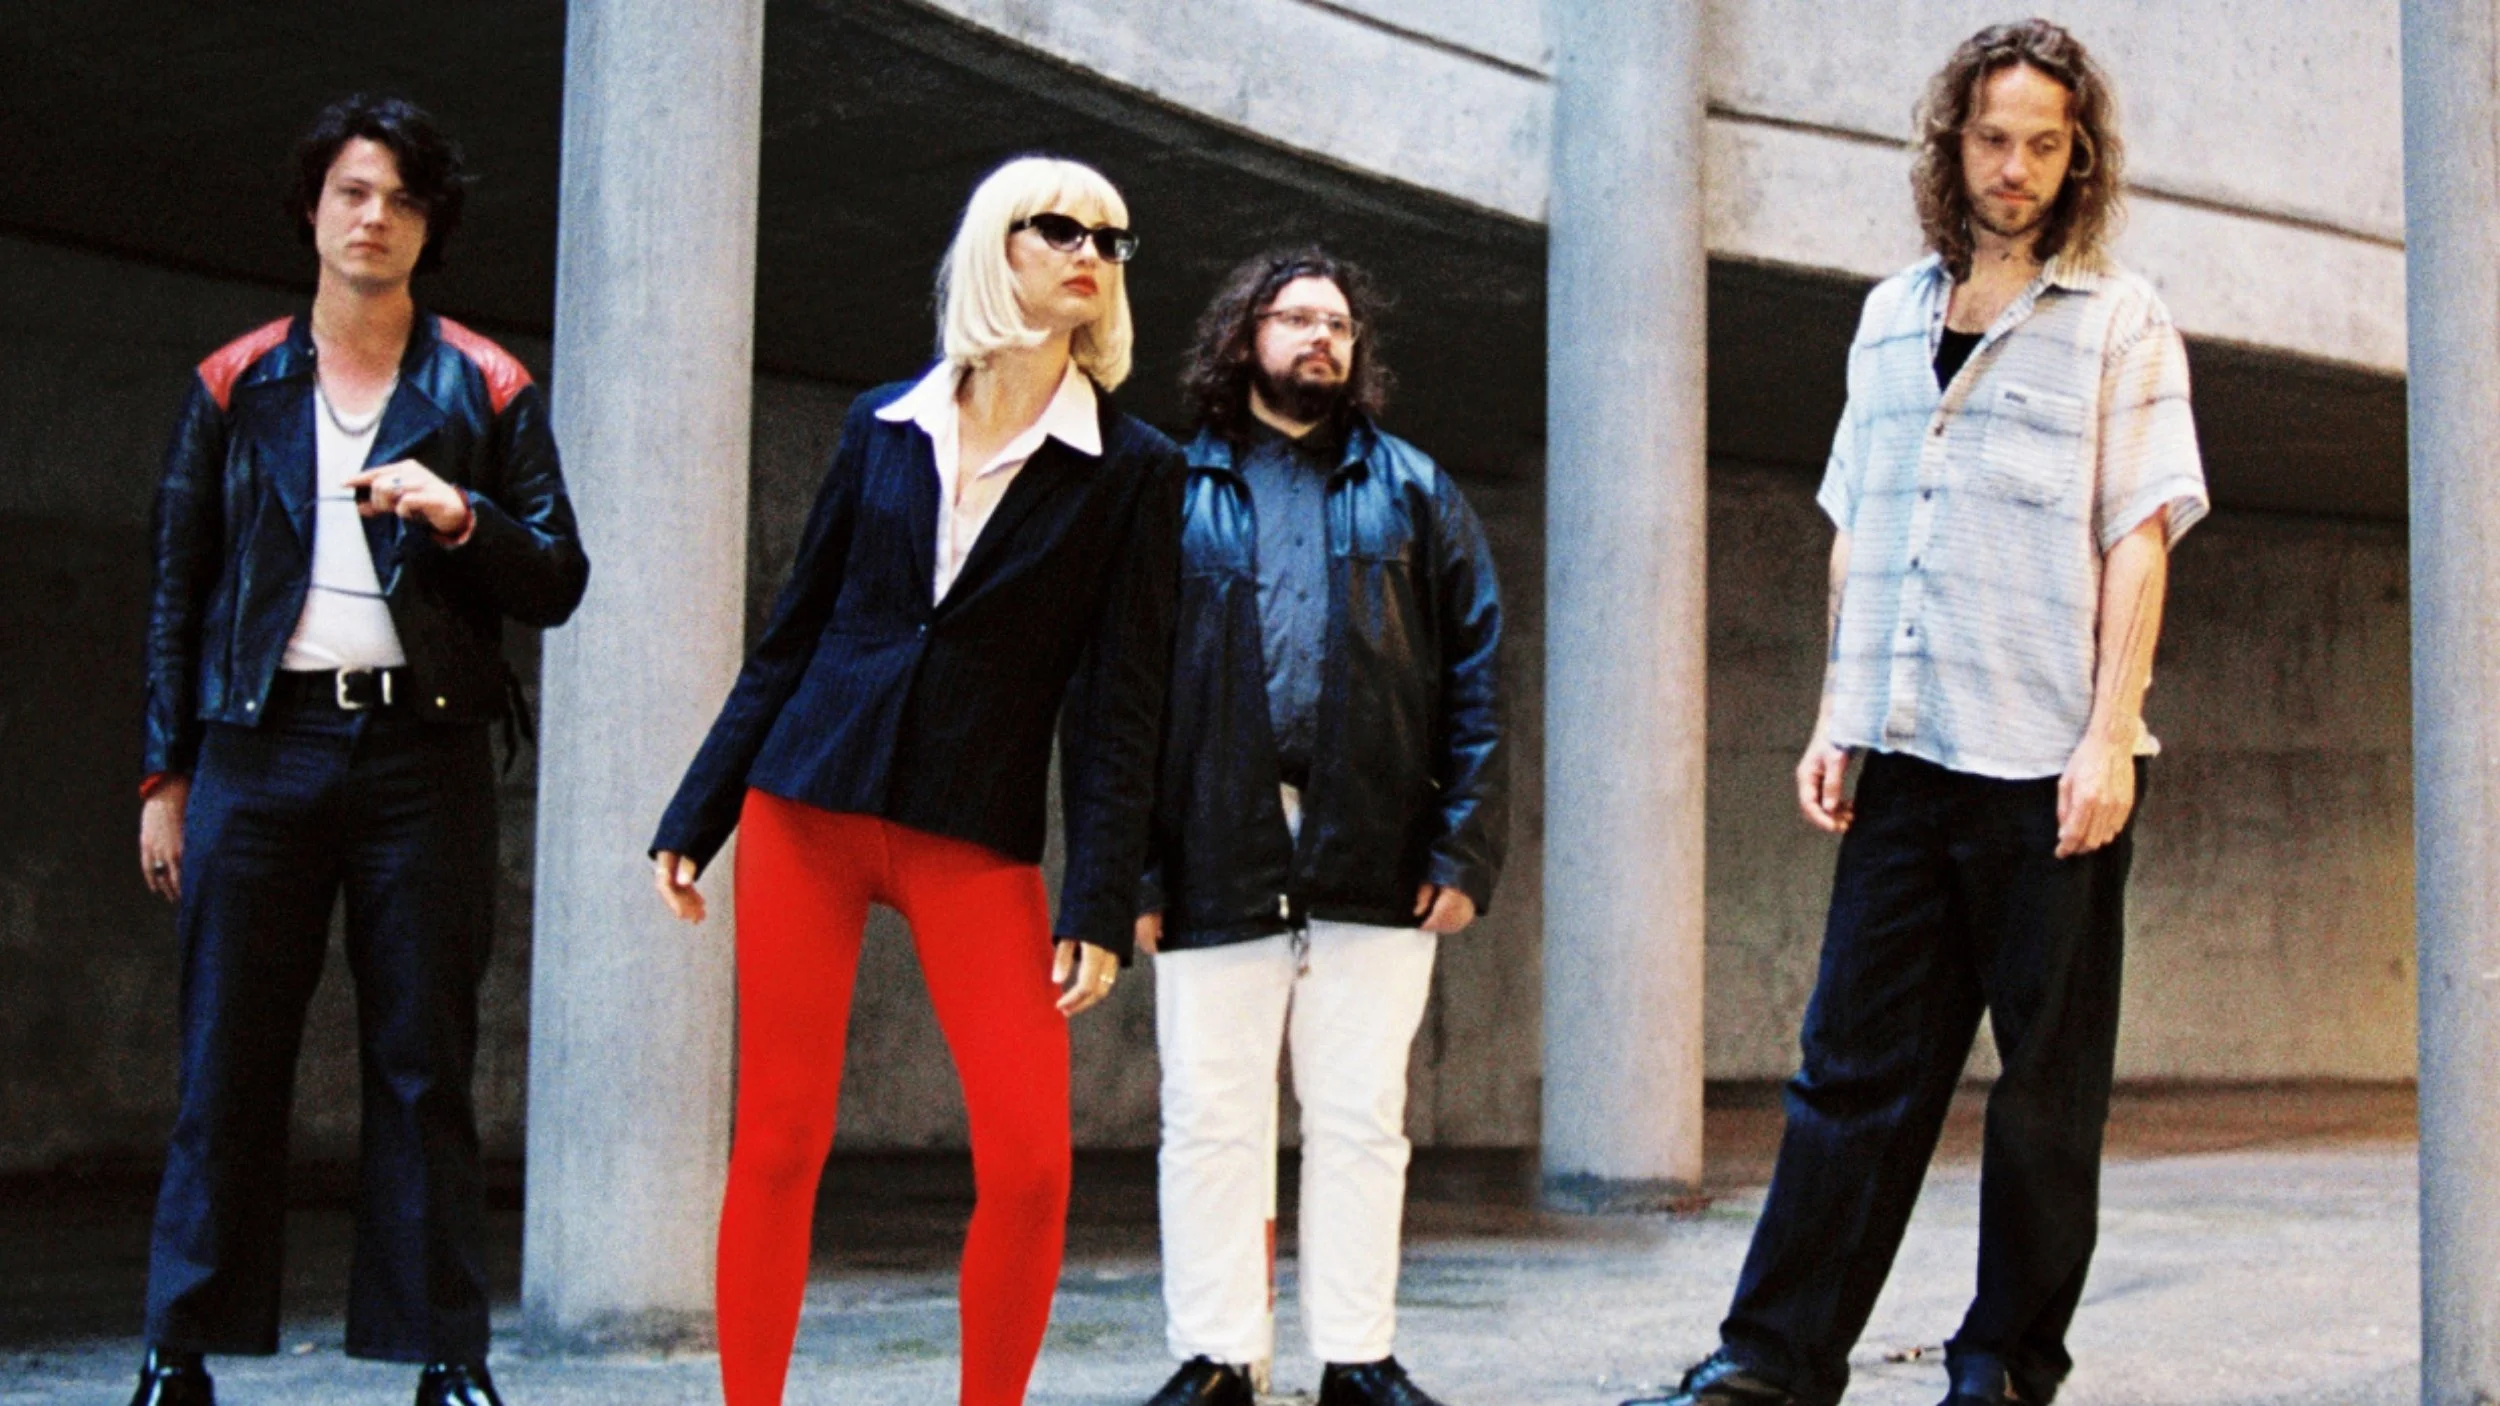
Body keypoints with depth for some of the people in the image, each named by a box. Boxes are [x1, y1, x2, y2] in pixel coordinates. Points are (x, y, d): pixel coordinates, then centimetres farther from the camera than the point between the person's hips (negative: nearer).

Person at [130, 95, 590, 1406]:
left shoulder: (486, 390, 10)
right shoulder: (235, 387, 11)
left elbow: (557, 584, 6)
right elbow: (178, 591, 11)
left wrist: (462, 516, -13)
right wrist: (166, 773, 6)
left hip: (421, 748, 0)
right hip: (265, 746, 0)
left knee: (425, 1070, 1)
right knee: (229, 1062, -1)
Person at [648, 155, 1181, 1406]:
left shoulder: (1132, 470, 3)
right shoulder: (884, 427, 9)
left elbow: (1120, 703, -2)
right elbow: (791, 633, 12)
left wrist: (1101, 905, -9)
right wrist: (695, 816, 9)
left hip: (977, 837, -1)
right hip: (807, 802, 2)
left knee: (1030, 1160, -10)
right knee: (777, 1141, 0)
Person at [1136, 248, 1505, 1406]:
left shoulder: (1411, 490, 13)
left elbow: (1474, 673, 7)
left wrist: (1467, 847, -4)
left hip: (1373, 864, 1)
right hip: (1217, 862, -1)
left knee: (1360, 1122, 6)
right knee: (1211, 1123, 3)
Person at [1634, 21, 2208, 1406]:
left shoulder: (2119, 320, 2)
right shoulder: (1891, 317, 16)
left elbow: (2139, 538, -5)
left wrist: (2109, 735, -13)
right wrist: (1835, 722, 11)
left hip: (2048, 763, -4)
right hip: (1904, 757, 4)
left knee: (2047, 1076, 2)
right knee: (1854, 1058, 3)